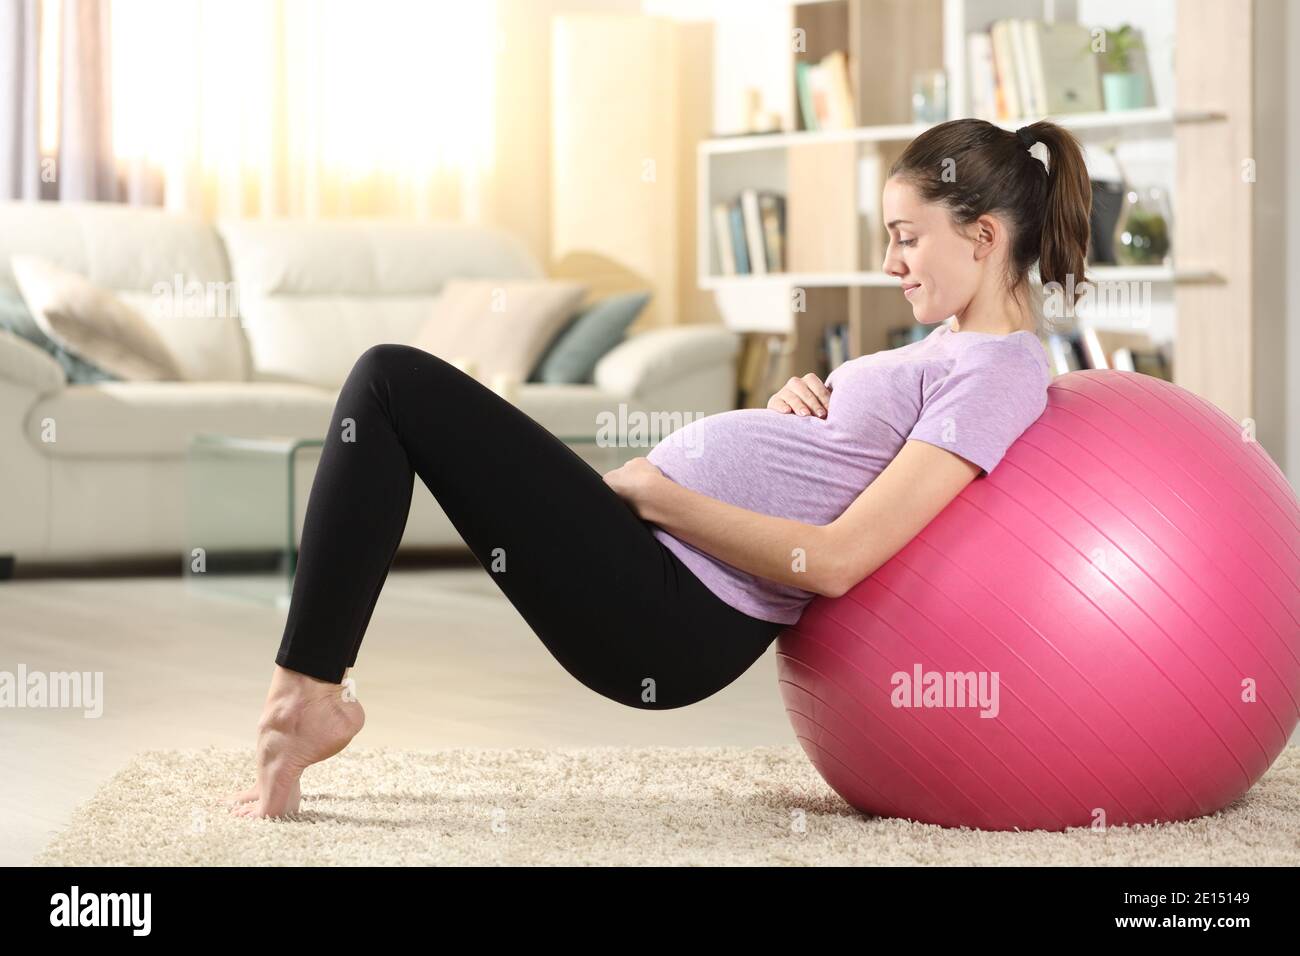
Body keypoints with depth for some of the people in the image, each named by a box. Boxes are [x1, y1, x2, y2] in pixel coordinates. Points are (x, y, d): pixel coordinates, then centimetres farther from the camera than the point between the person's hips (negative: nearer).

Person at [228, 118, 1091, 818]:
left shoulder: (997, 373, -13)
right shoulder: (957, 348, 17)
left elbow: (832, 561, -22)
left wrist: (653, 491, -14)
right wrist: (800, 400, 5)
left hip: (666, 620, -10)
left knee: (396, 382, -10)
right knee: (396, 385, 15)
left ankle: (305, 693, -5)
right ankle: (309, 692, 11)